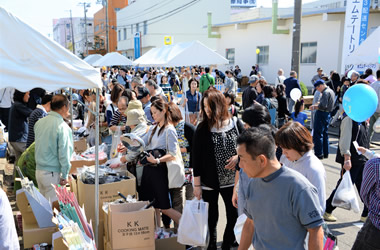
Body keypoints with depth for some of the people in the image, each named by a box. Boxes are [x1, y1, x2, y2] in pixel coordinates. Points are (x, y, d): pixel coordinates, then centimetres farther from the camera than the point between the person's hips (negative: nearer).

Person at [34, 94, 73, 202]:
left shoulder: (39, 122, 4)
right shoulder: (62, 127, -17)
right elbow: (64, 153, -18)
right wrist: (65, 176, -9)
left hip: (39, 170, 7)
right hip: (53, 173, -7)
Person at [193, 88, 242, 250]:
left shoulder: (236, 124, -4)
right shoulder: (202, 129, -7)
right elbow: (196, 157, -5)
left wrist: (239, 156, -13)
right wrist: (197, 184, -6)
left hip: (232, 180, 1)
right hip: (209, 182, -1)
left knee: (233, 215, 10)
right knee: (211, 215, 12)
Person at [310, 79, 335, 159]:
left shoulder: (325, 92, -16)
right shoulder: (331, 91, 15)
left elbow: (323, 106, -24)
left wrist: (315, 107, -10)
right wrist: (317, 104, 8)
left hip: (321, 114, -10)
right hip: (328, 114, 10)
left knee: (317, 134, -5)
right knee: (325, 134, 15)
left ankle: (319, 153, -4)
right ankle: (325, 153, 21)